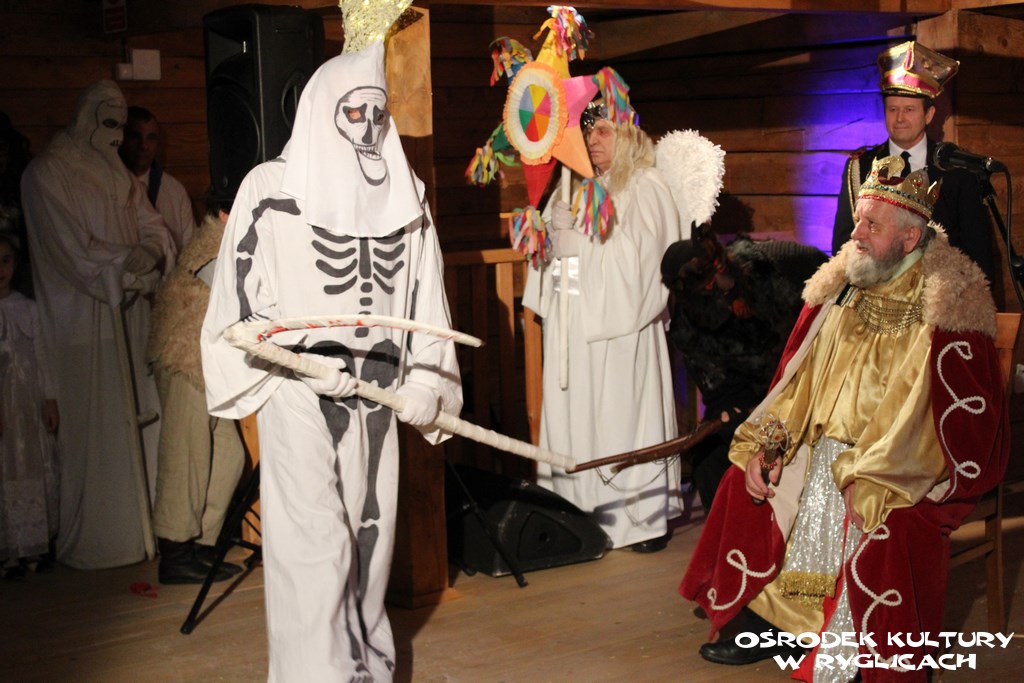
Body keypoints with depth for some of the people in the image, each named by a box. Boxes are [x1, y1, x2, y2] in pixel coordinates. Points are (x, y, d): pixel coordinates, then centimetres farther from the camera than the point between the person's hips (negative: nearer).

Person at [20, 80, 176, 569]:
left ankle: (139, 521, 14)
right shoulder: (48, 174, -6)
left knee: (137, 419, 6)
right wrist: (127, 259, -17)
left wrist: (155, 250, -11)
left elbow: (149, 223, 10)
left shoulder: (115, 171, 18)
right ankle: (94, 541, 4)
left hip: (127, 314, 7)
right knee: (93, 432, -4)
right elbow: (71, 248, -13)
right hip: (82, 322, -7)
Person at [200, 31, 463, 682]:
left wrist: (426, 379, 0)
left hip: (376, 390, 4)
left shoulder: (406, 194, 10)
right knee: (316, 542, -8)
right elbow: (242, 293, -3)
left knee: (369, 531, 10)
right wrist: (299, 360, -13)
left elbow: (426, 292, 9)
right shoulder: (271, 188, -3)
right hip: (298, 391, -4)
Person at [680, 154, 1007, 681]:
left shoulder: (950, 303, -15)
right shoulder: (842, 283, 5)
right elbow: (800, 374, 10)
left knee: (878, 520, -32)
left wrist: (873, 480, -27)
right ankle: (764, 620, 8)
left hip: (913, 464, -7)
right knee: (746, 479, -3)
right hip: (826, 443, 7)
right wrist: (765, 445, -5)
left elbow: (964, 415, -20)